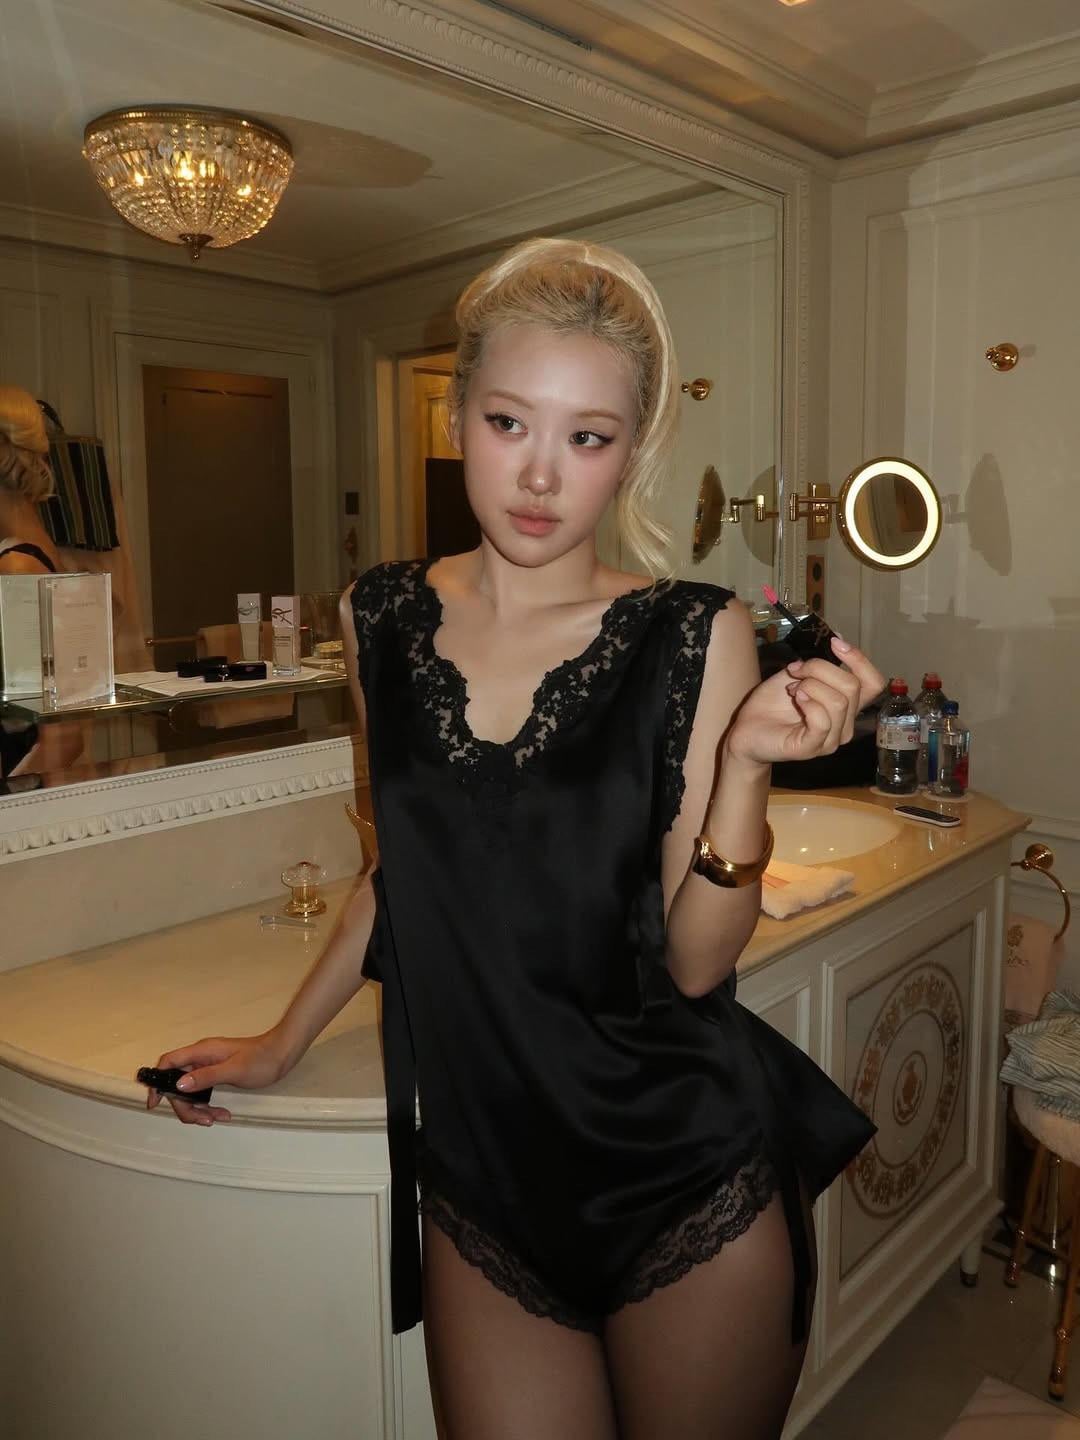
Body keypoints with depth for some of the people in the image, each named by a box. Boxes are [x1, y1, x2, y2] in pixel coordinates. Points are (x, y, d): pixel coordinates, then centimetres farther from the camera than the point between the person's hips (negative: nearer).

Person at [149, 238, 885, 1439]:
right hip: (480, 1169, 3)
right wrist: (284, 1042, 17)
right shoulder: (381, 617, -3)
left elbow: (694, 962, -11)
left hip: (687, 1180, -2)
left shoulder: (693, 636, -12)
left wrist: (748, 762, -26)